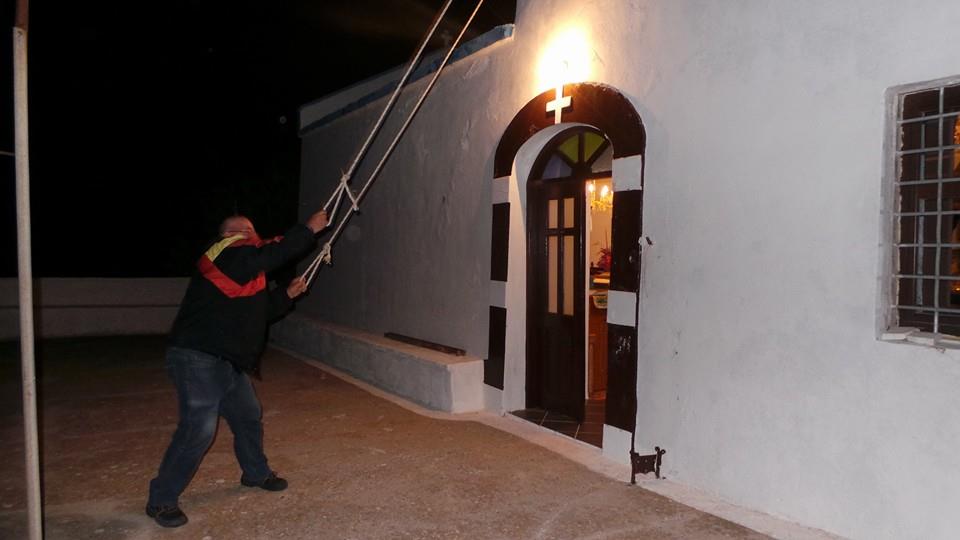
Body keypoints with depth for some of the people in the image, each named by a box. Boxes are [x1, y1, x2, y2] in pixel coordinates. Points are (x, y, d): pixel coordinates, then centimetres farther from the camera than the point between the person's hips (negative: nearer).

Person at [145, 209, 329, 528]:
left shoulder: (243, 267, 19)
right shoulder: (229, 254, -12)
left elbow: (261, 311, 23)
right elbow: (275, 253, -23)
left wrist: (288, 294, 13)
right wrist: (310, 228, -14)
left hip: (228, 362, 11)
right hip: (197, 358, -11)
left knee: (248, 417, 20)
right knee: (199, 429, -12)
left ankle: (256, 473, 41)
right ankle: (161, 500, 3)